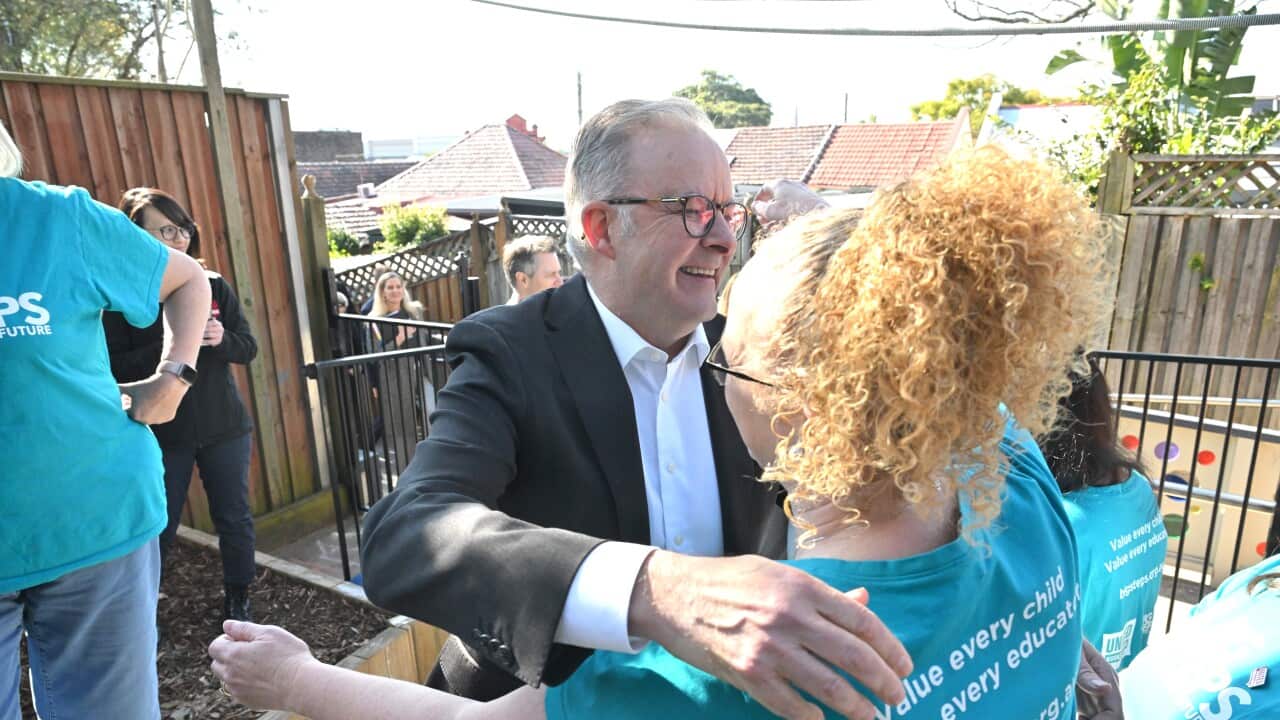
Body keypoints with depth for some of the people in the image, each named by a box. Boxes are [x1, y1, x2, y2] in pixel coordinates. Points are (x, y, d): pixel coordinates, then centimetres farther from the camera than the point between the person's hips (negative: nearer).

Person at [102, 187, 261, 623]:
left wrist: (221, 339, -18)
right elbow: (115, 369, -14)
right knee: (159, 531, 9)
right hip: (160, 436, -3)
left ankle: (237, 602, 30)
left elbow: (248, 349, 2)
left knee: (235, 520, 11)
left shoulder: (213, 285, 0)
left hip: (224, 428, 3)